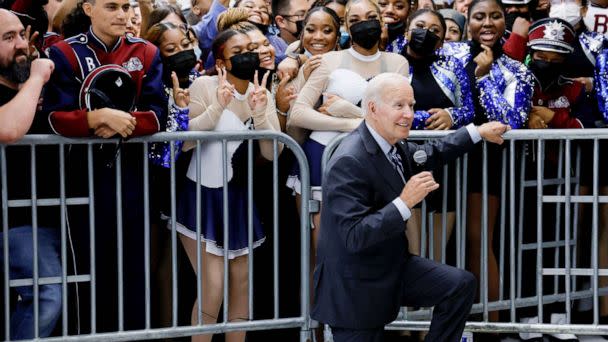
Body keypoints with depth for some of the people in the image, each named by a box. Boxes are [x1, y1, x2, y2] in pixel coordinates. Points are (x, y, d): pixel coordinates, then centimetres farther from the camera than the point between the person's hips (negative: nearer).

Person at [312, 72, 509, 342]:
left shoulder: (392, 144, -1)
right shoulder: (348, 163, -27)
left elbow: (430, 154, 22)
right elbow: (354, 237, -32)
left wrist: (478, 132, 21)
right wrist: (404, 202, -34)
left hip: (393, 266, 8)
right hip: (357, 286, -8)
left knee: (461, 285, 3)